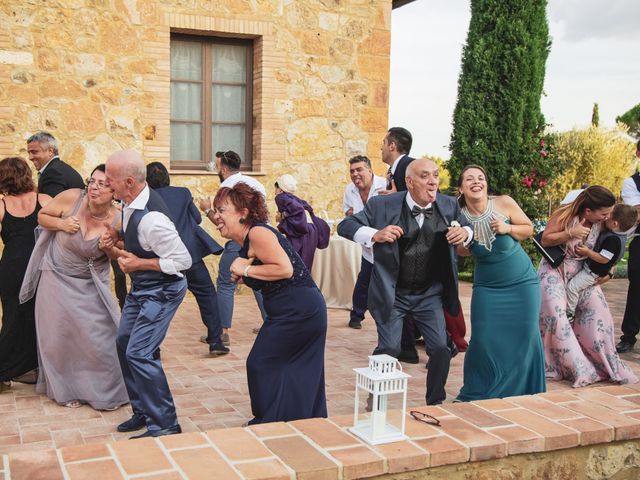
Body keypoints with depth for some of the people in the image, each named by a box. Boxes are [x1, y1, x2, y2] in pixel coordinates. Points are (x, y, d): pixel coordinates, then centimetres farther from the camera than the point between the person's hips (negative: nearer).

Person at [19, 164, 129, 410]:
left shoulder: (117, 220, -17)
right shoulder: (71, 198, -18)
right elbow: (42, 216, -1)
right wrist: (61, 224, -20)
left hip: (89, 284, -1)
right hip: (57, 278, 1)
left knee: (98, 335, -4)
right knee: (59, 335, 7)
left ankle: (106, 391, 16)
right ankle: (66, 390, 26)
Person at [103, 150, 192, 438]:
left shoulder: (151, 218, -31)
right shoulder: (132, 202, -3)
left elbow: (183, 260, -28)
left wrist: (138, 263, -22)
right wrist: (117, 236, -3)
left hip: (160, 292, -10)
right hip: (141, 288, 10)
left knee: (139, 354, -13)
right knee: (124, 344, 17)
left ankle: (165, 425, 1)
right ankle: (143, 411, 32)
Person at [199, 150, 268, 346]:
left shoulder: (226, 187, -7)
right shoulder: (254, 182, 14)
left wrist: (207, 209, 5)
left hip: (238, 241, -7)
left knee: (225, 284, 2)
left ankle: (223, 332, 1)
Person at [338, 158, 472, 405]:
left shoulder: (449, 205, -3)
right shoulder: (382, 205, -13)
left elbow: (467, 227, 14)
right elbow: (345, 226, -10)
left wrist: (465, 232, -12)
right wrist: (375, 235, -29)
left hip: (430, 294, 3)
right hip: (392, 293, -3)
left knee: (441, 349, -1)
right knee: (389, 350, -7)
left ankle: (436, 403, 23)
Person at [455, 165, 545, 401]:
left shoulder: (504, 203, -13)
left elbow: (529, 229, 1)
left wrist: (508, 228, -19)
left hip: (522, 283, 0)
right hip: (487, 287, 0)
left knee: (525, 337, 0)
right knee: (483, 340, -5)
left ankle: (525, 394, 19)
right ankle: (476, 395, 15)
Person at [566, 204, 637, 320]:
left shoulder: (613, 240, -32)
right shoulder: (618, 233, -3)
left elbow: (603, 259, -32)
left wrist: (587, 252, -28)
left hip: (593, 272, -10)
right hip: (591, 266, 10)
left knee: (572, 286, -7)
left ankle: (569, 313, 6)